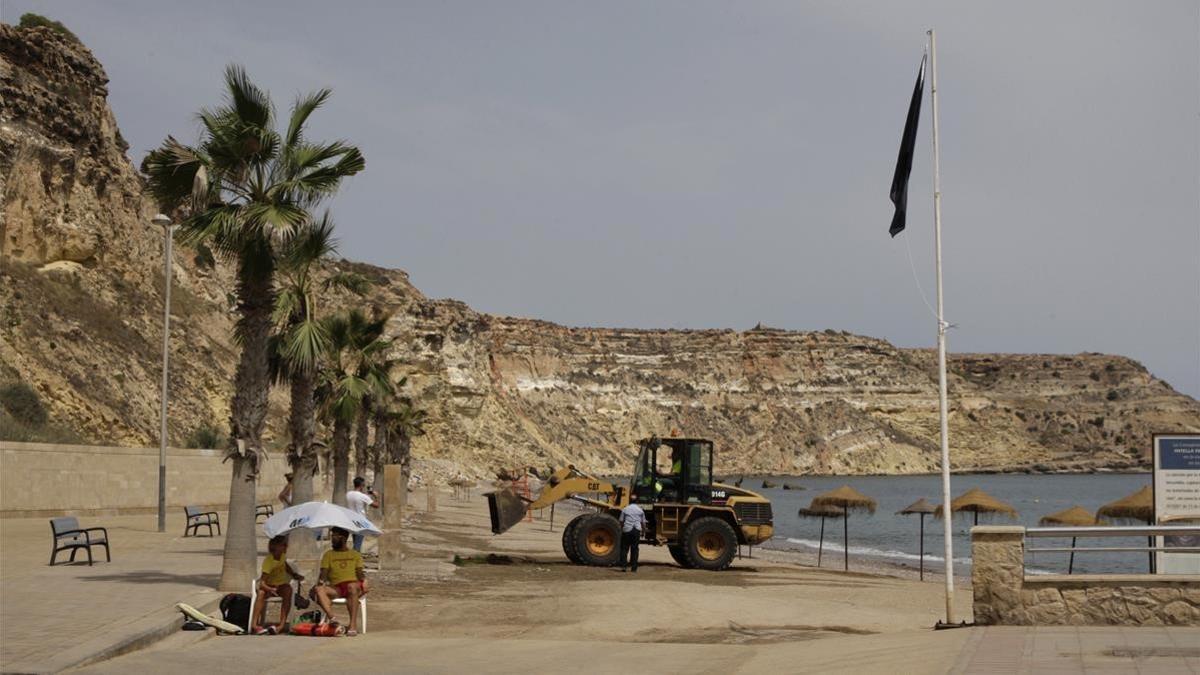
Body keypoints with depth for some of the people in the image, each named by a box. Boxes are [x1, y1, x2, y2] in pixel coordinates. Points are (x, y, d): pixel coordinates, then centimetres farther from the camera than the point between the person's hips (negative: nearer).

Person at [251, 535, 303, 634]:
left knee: (288, 590, -32)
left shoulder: (282, 555, -2)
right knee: (261, 593, -37)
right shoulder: (268, 561, -20)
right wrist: (270, 589, -48)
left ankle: (282, 624, -39)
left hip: (281, 585, 4)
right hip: (269, 586, -4)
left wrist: (294, 575, 8)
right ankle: (254, 624, -44)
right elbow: (262, 583, -27)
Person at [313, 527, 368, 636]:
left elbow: (359, 573, 8)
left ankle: (353, 626, -46)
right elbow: (323, 574, 8)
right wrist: (321, 581, -15)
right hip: (336, 589, 2)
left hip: (353, 585, -2)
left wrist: (363, 577, -15)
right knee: (319, 589, -28)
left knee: (352, 586, -38)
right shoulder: (328, 555, 19)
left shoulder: (355, 554, 18)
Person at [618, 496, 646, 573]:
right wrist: (644, 529, 23)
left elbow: (621, 521, 3)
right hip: (637, 531, 1)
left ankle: (623, 566, -6)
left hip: (627, 530, -1)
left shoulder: (625, 510, 1)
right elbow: (643, 522, 8)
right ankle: (634, 567, 5)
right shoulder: (640, 510, 6)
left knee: (624, 548, 6)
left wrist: (621, 530, 17)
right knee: (634, 549, 6)